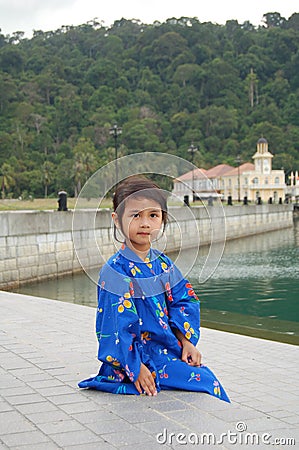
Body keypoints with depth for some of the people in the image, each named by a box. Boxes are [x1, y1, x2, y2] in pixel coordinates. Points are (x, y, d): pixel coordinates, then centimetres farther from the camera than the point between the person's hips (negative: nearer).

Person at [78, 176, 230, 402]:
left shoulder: (162, 263, 6)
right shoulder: (115, 271, -16)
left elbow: (183, 301, 11)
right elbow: (114, 327, -18)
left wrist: (187, 341, -2)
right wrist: (136, 368, -21)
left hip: (168, 349, 7)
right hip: (139, 357, -7)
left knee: (207, 374, -7)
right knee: (204, 382, -14)